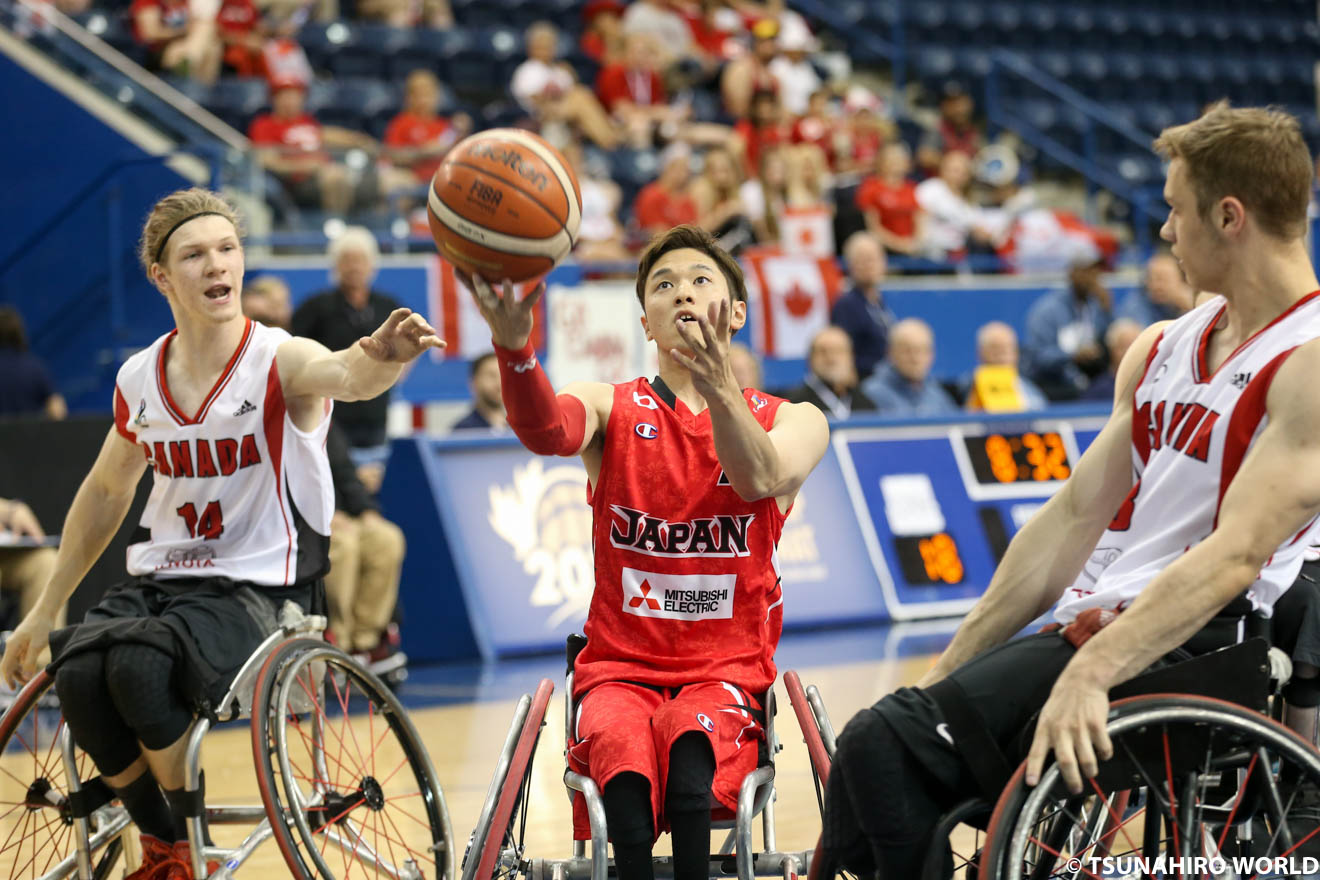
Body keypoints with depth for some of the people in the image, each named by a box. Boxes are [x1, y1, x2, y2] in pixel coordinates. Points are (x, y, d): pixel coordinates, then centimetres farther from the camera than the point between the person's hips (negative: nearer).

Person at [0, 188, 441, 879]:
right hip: (159, 580, 5)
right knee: (78, 674, -25)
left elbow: (345, 373, -36)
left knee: (140, 666, -32)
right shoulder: (140, 380, 5)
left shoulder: (280, 363, -11)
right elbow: (105, 492, 21)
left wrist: (381, 356, -62)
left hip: (257, 588, -5)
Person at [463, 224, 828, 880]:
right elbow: (547, 431, -18)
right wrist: (513, 345, -41)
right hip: (618, 670, 0)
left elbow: (760, 478, -18)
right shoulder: (612, 409, 7)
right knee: (622, 749, -35)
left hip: (727, 673, 0)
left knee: (690, 730, -36)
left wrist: (716, 386, -39)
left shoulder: (794, 422, 7)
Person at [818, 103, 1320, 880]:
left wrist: (1093, 672, -31)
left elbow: (1236, 555, -22)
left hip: (1183, 655, -9)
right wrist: (949, 669, 12)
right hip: (1095, 631, 9)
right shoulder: (1162, 349, 17)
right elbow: (1076, 518, 17)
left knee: (888, 746, -23)